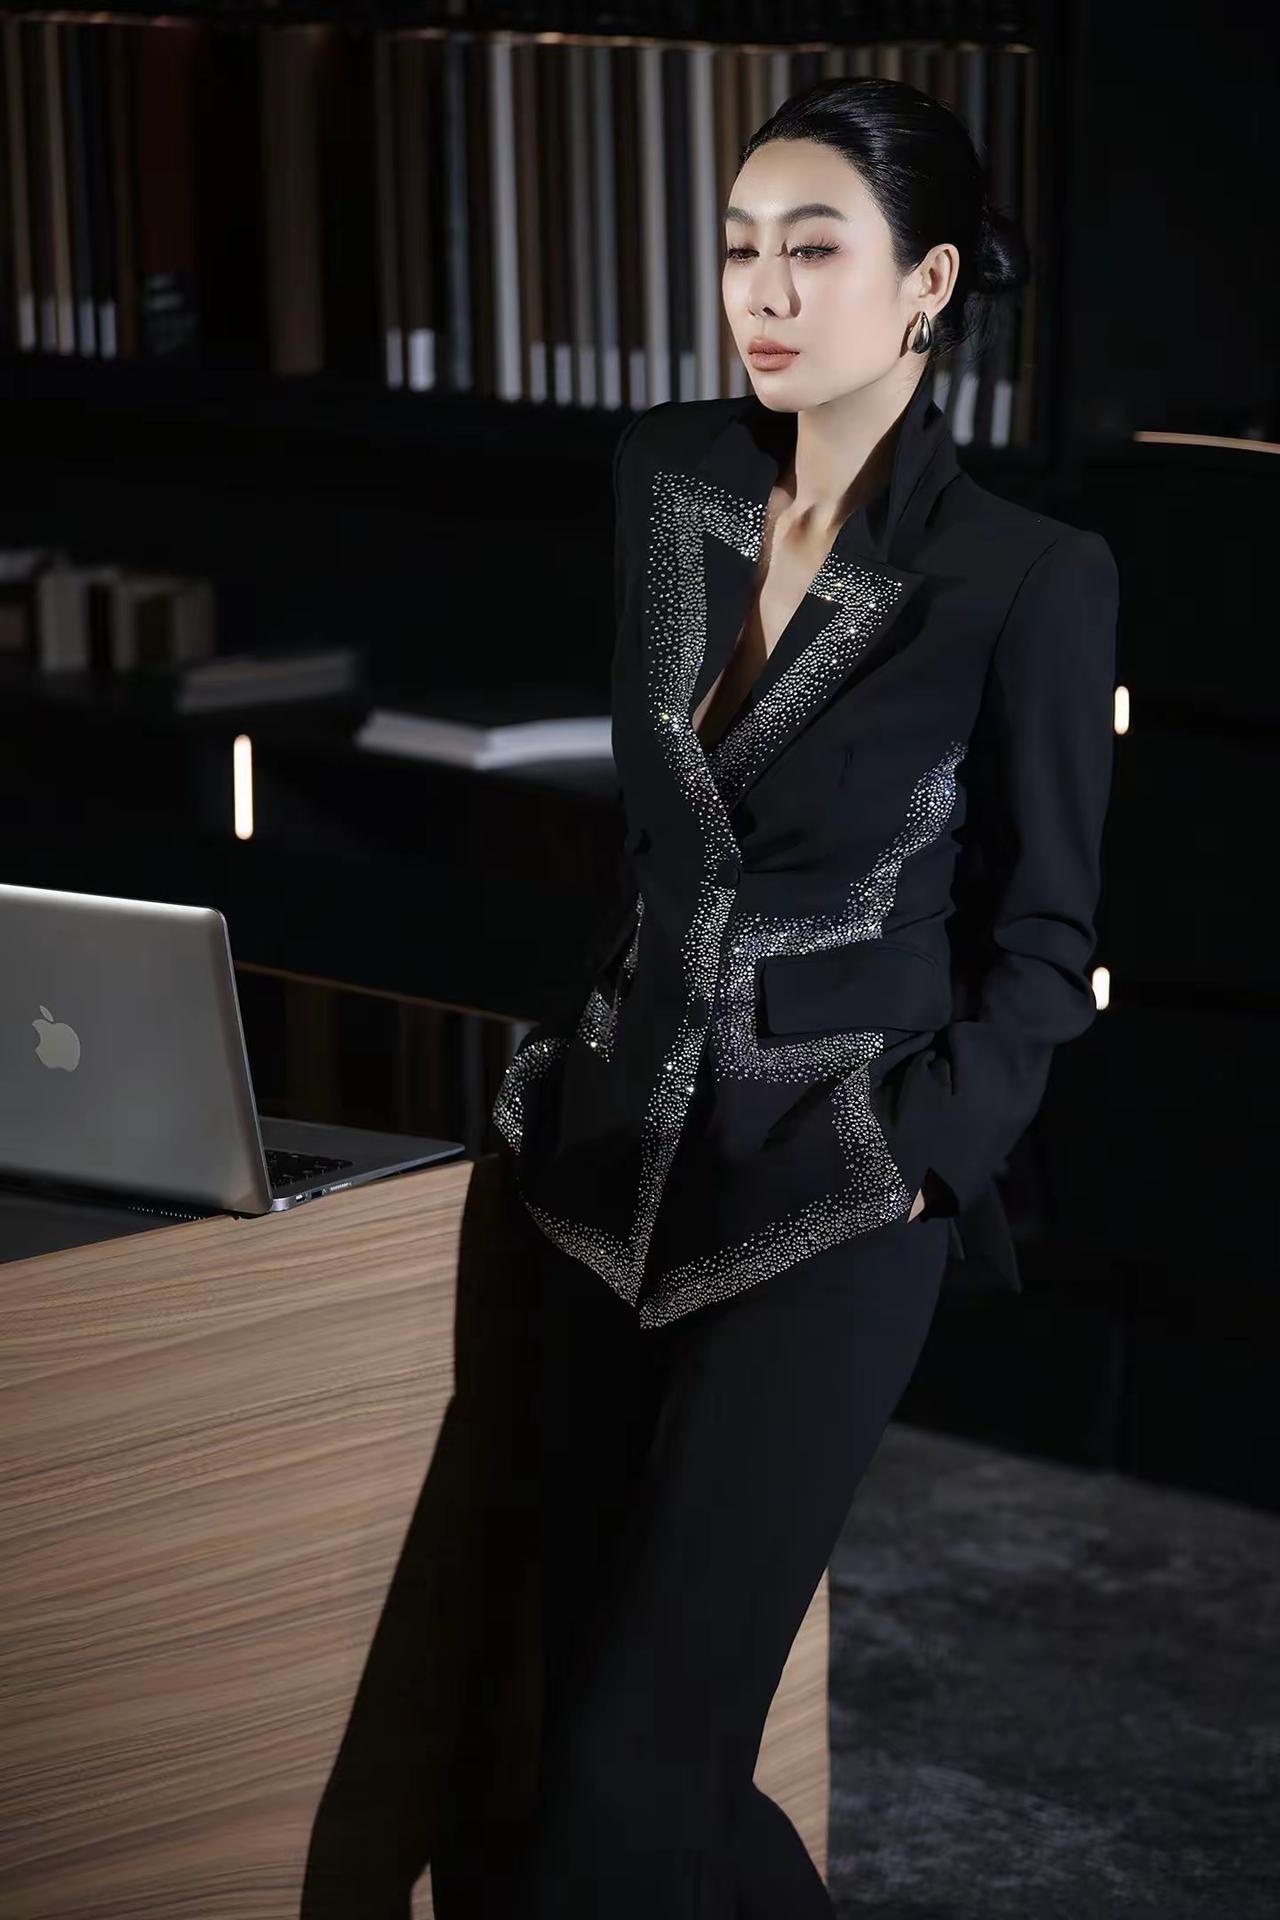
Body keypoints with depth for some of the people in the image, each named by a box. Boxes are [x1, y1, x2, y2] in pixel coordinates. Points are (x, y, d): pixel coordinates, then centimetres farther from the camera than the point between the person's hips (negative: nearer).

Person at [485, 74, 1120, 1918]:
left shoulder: (1032, 580, -11)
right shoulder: (665, 476, 4)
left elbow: (1040, 941, -3)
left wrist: (911, 1159, -12)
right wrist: (570, 1042, 14)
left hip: (828, 1207, -6)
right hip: (617, 1160, 6)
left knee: (629, 1771, -10)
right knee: (588, 1686, 9)